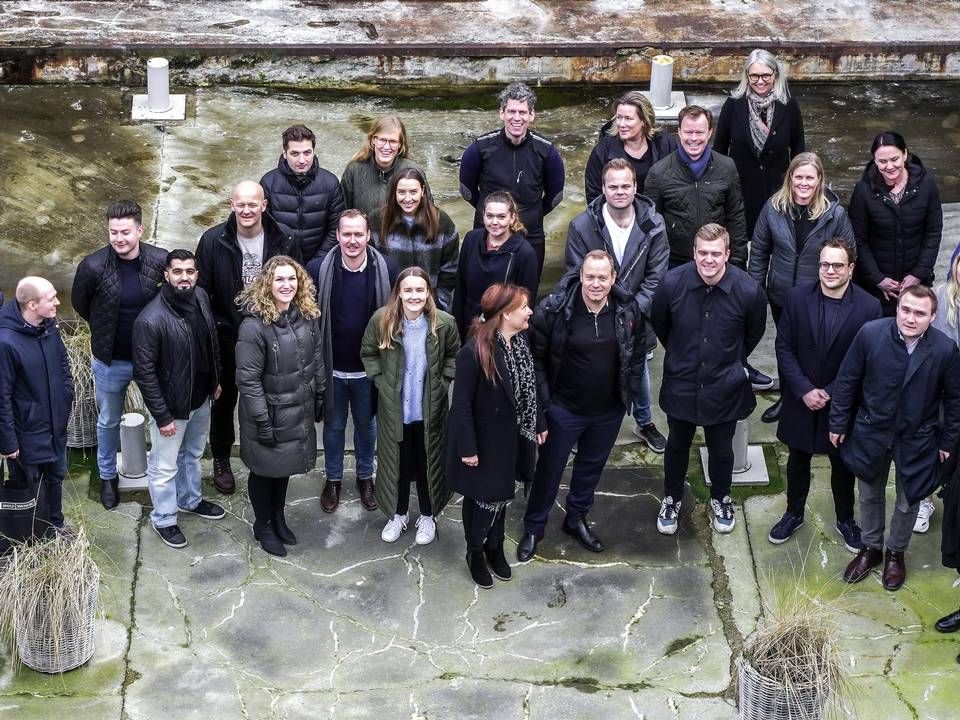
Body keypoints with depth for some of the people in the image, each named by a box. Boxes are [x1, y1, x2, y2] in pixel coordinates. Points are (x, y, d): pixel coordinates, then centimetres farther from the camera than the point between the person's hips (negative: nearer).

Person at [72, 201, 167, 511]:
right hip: (111, 361, 0)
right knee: (108, 421, 19)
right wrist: (105, 329, 8)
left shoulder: (161, 261, -19)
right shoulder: (93, 266, -21)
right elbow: (80, 304, 0)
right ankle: (107, 476, 41)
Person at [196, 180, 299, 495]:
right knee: (224, 399, 16)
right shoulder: (214, 240, -14)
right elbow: (201, 292, -8)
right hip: (226, 336, 0)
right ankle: (221, 460, 37)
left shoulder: (284, 239, -11)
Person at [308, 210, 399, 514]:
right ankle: (333, 479, 38)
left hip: (369, 367, 0)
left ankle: (365, 477, 41)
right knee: (333, 425, 18)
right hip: (332, 366, 0)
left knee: (366, 425, 20)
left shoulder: (387, 269, -14)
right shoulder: (318, 269, -15)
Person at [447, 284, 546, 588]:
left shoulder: (520, 341, -7)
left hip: (510, 438, 6)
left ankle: (495, 547, 42)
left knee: (501, 493, 21)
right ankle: (475, 552, 35)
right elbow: (462, 404, -22)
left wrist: (539, 423, 11)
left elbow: (529, 387, 6)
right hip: (483, 440, -6)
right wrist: (467, 448, -19)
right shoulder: (474, 352, -28)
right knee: (481, 497, 12)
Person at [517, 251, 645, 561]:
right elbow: (535, 355, -11)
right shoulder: (554, 309, -21)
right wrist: (543, 397, -12)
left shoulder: (628, 311, -10)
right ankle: (533, 527, 31)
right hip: (564, 408, -3)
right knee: (549, 468, 12)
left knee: (592, 466, 22)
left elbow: (637, 352, 6)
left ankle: (576, 518, 45)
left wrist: (629, 391, 4)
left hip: (609, 410, 3)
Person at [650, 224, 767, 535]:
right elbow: (660, 325, 2)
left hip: (724, 389, 0)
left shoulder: (748, 290, -22)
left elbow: (753, 334, 1)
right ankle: (672, 498, 44)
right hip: (681, 384, 1)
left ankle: (721, 498, 45)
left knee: (721, 450, 18)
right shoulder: (672, 283, -21)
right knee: (677, 445, 20)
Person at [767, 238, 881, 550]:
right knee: (798, 460, 19)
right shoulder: (797, 297, -11)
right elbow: (784, 347, -7)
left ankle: (845, 519, 37)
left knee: (843, 463, 16)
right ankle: (794, 513, 39)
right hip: (801, 399, 1)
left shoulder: (868, 307, -16)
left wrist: (830, 393, -16)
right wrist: (804, 390, -15)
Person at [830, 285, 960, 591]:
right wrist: (838, 423, -2)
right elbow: (847, 381, -8)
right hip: (871, 432, 1)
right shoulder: (870, 333, -22)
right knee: (870, 496, 21)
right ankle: (870, 548, 44)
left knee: (908, 502, 18)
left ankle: (896, 552, 43)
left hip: (916, 439, -1)